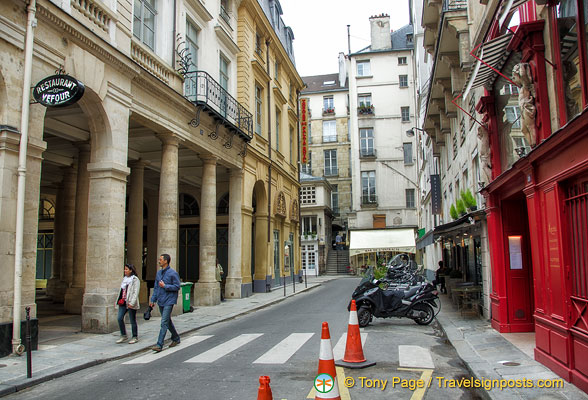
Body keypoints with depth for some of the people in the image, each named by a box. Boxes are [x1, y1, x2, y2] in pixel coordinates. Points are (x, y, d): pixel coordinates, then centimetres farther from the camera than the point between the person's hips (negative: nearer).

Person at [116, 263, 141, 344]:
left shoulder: (135, 279, -8)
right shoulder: (124, 278, 15)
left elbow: (136, 292, -15)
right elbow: (121, 290, 20)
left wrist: (132, 303, -22)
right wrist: (118, 301, 16)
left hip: (130, 304, -7)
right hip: (123, 302, 7)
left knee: (132, 320, 2)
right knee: (120, 318, 0)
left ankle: (135, 337, 14)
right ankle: (123, 335, 14)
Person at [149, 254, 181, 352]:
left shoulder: (173, 273, -11)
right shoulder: (159, 273, 11)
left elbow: (177, 287, -12)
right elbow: (156, 288, 16)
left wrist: (165, 286, -16)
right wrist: (153, 300, 11)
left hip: (168, 301, -7)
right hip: (161, 302, 7)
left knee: (164, 323, -9)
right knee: (168, 322, 16)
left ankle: (159, 345, -9)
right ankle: (176, 338, 32)